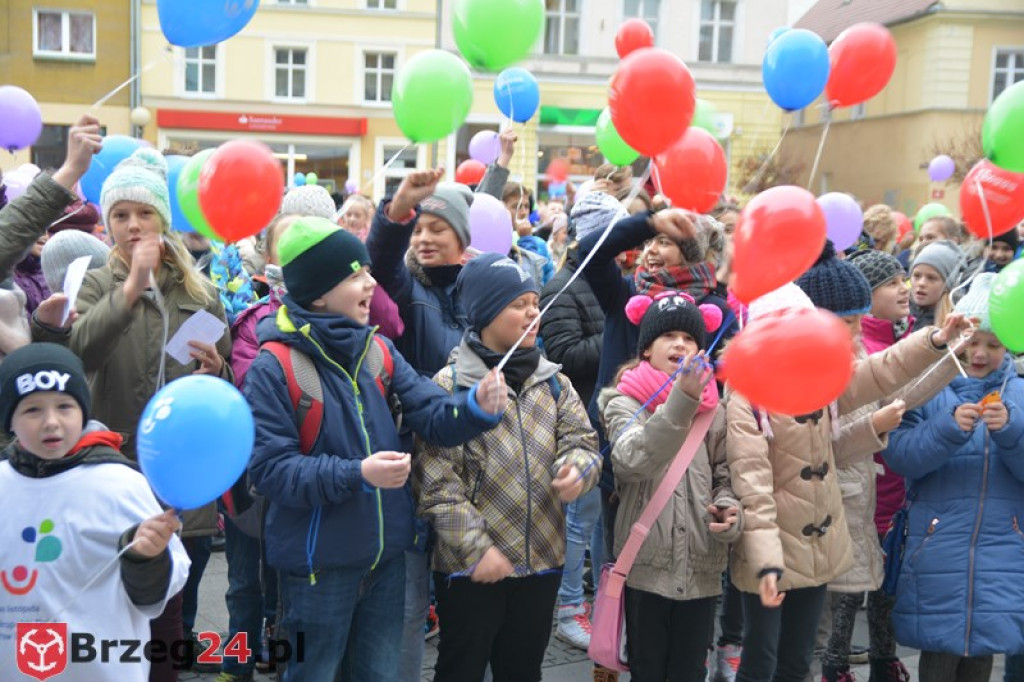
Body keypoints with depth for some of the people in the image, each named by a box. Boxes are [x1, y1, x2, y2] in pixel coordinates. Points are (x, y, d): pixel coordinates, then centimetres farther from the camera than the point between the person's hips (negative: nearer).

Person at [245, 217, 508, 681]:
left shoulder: (379, 351, 1)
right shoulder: (273, 368, -15)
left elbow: (430, 414, -7)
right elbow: (270, 468, -21)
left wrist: (476, 406, -28)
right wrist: (355, 474, -32)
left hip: (386, 555, 5)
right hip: (318, 562, -5)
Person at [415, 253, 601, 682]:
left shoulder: (553, 381, 7)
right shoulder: (450, 385, -10)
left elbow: (582, 441, 4)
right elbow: (436, 480, -14)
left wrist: (579, 468, -20)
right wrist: (475, 548, -18)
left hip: (541, 559, 5)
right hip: (470, 565, -5)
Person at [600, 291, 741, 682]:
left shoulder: (713, 408, 7)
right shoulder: (626, 401, -5)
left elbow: (725, 477, 12)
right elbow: (633, 460, -26)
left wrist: (729, 510, -11)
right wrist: (681, 400, -37)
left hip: (701, 568, 3)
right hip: (647, 565, -3)